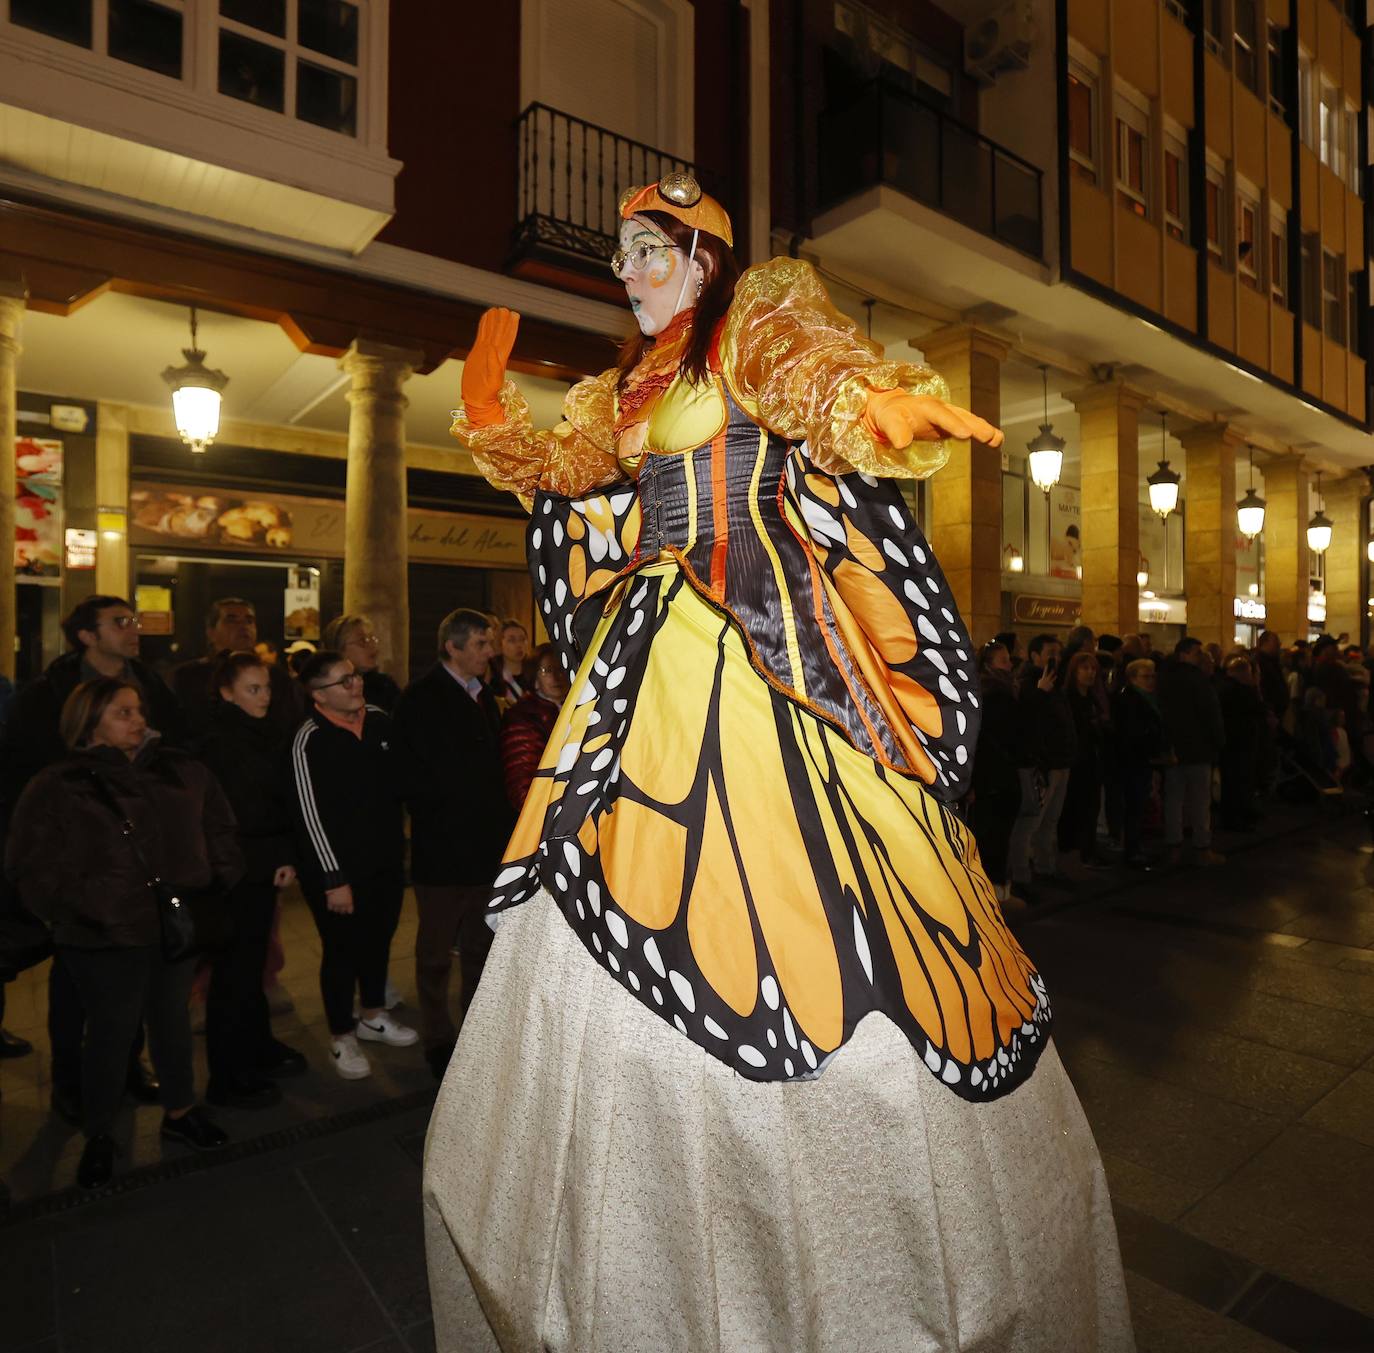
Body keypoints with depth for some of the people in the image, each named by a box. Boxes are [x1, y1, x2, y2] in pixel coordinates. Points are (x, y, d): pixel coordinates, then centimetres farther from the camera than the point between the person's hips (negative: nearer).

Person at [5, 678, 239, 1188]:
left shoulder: (179, 772, 2)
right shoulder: (57, 788, -8)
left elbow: (217, 831, 9)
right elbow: (35, 872, -9)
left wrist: (217, 882, -3)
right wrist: (88, 908, -17)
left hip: (177, 928, 4)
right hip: (105, 939, -4)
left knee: (173, 1020, 18)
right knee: (112, 1031, 7)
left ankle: (180, 1112, 39)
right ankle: (98, 1136, 31)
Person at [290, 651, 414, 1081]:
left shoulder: (379, 721, 0)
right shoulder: (310, 740, -17)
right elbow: (311, 814, -17)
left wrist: (399, 844, 12)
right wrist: (334, 880, -16)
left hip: (386, 859, 6)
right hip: (339, 870, -6)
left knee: (379, 940, 19)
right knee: (342, 950, 8)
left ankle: (373, 1016, 42)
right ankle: (341, 1038, 29)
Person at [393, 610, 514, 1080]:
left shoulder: (484, 695, 11)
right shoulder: (421, 698, -11)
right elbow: (421, 777, -16)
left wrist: (501, 826, 7)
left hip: (487, 845, 7)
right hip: (442, 847, -7)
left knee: (481, 947, 18)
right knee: (436, 952, 9)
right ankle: (438, 1041, 24)